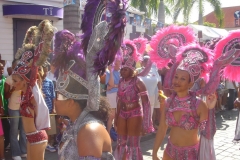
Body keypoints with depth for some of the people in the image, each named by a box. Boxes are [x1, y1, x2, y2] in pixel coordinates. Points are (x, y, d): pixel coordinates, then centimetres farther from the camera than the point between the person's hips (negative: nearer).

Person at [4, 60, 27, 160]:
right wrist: (13, 89, -21)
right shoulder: (9, 79, -7)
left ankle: (24, 151, 24)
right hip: (13, 108, -4)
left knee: (24, 130, 13)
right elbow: (6, 96, -5)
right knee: (14, 132, 5)